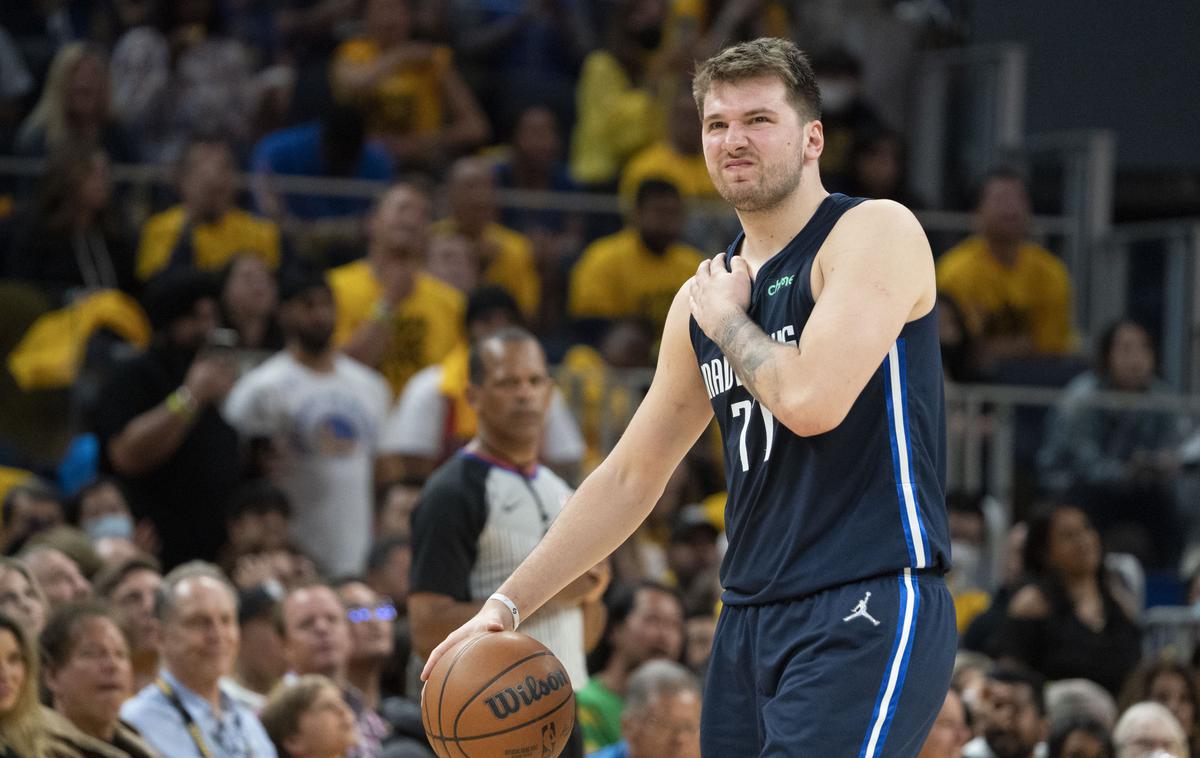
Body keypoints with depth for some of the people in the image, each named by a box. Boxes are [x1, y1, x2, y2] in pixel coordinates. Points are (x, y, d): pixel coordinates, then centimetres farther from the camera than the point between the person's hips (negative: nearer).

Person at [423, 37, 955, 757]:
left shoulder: (874, 232, -6)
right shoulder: (703, 297, 16)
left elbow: (812, 400, -21)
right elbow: (631, 476, 22)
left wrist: (727, 318, -3)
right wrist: (507, 605, 18)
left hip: (869, 614, -8)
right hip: (752, 617, 8)